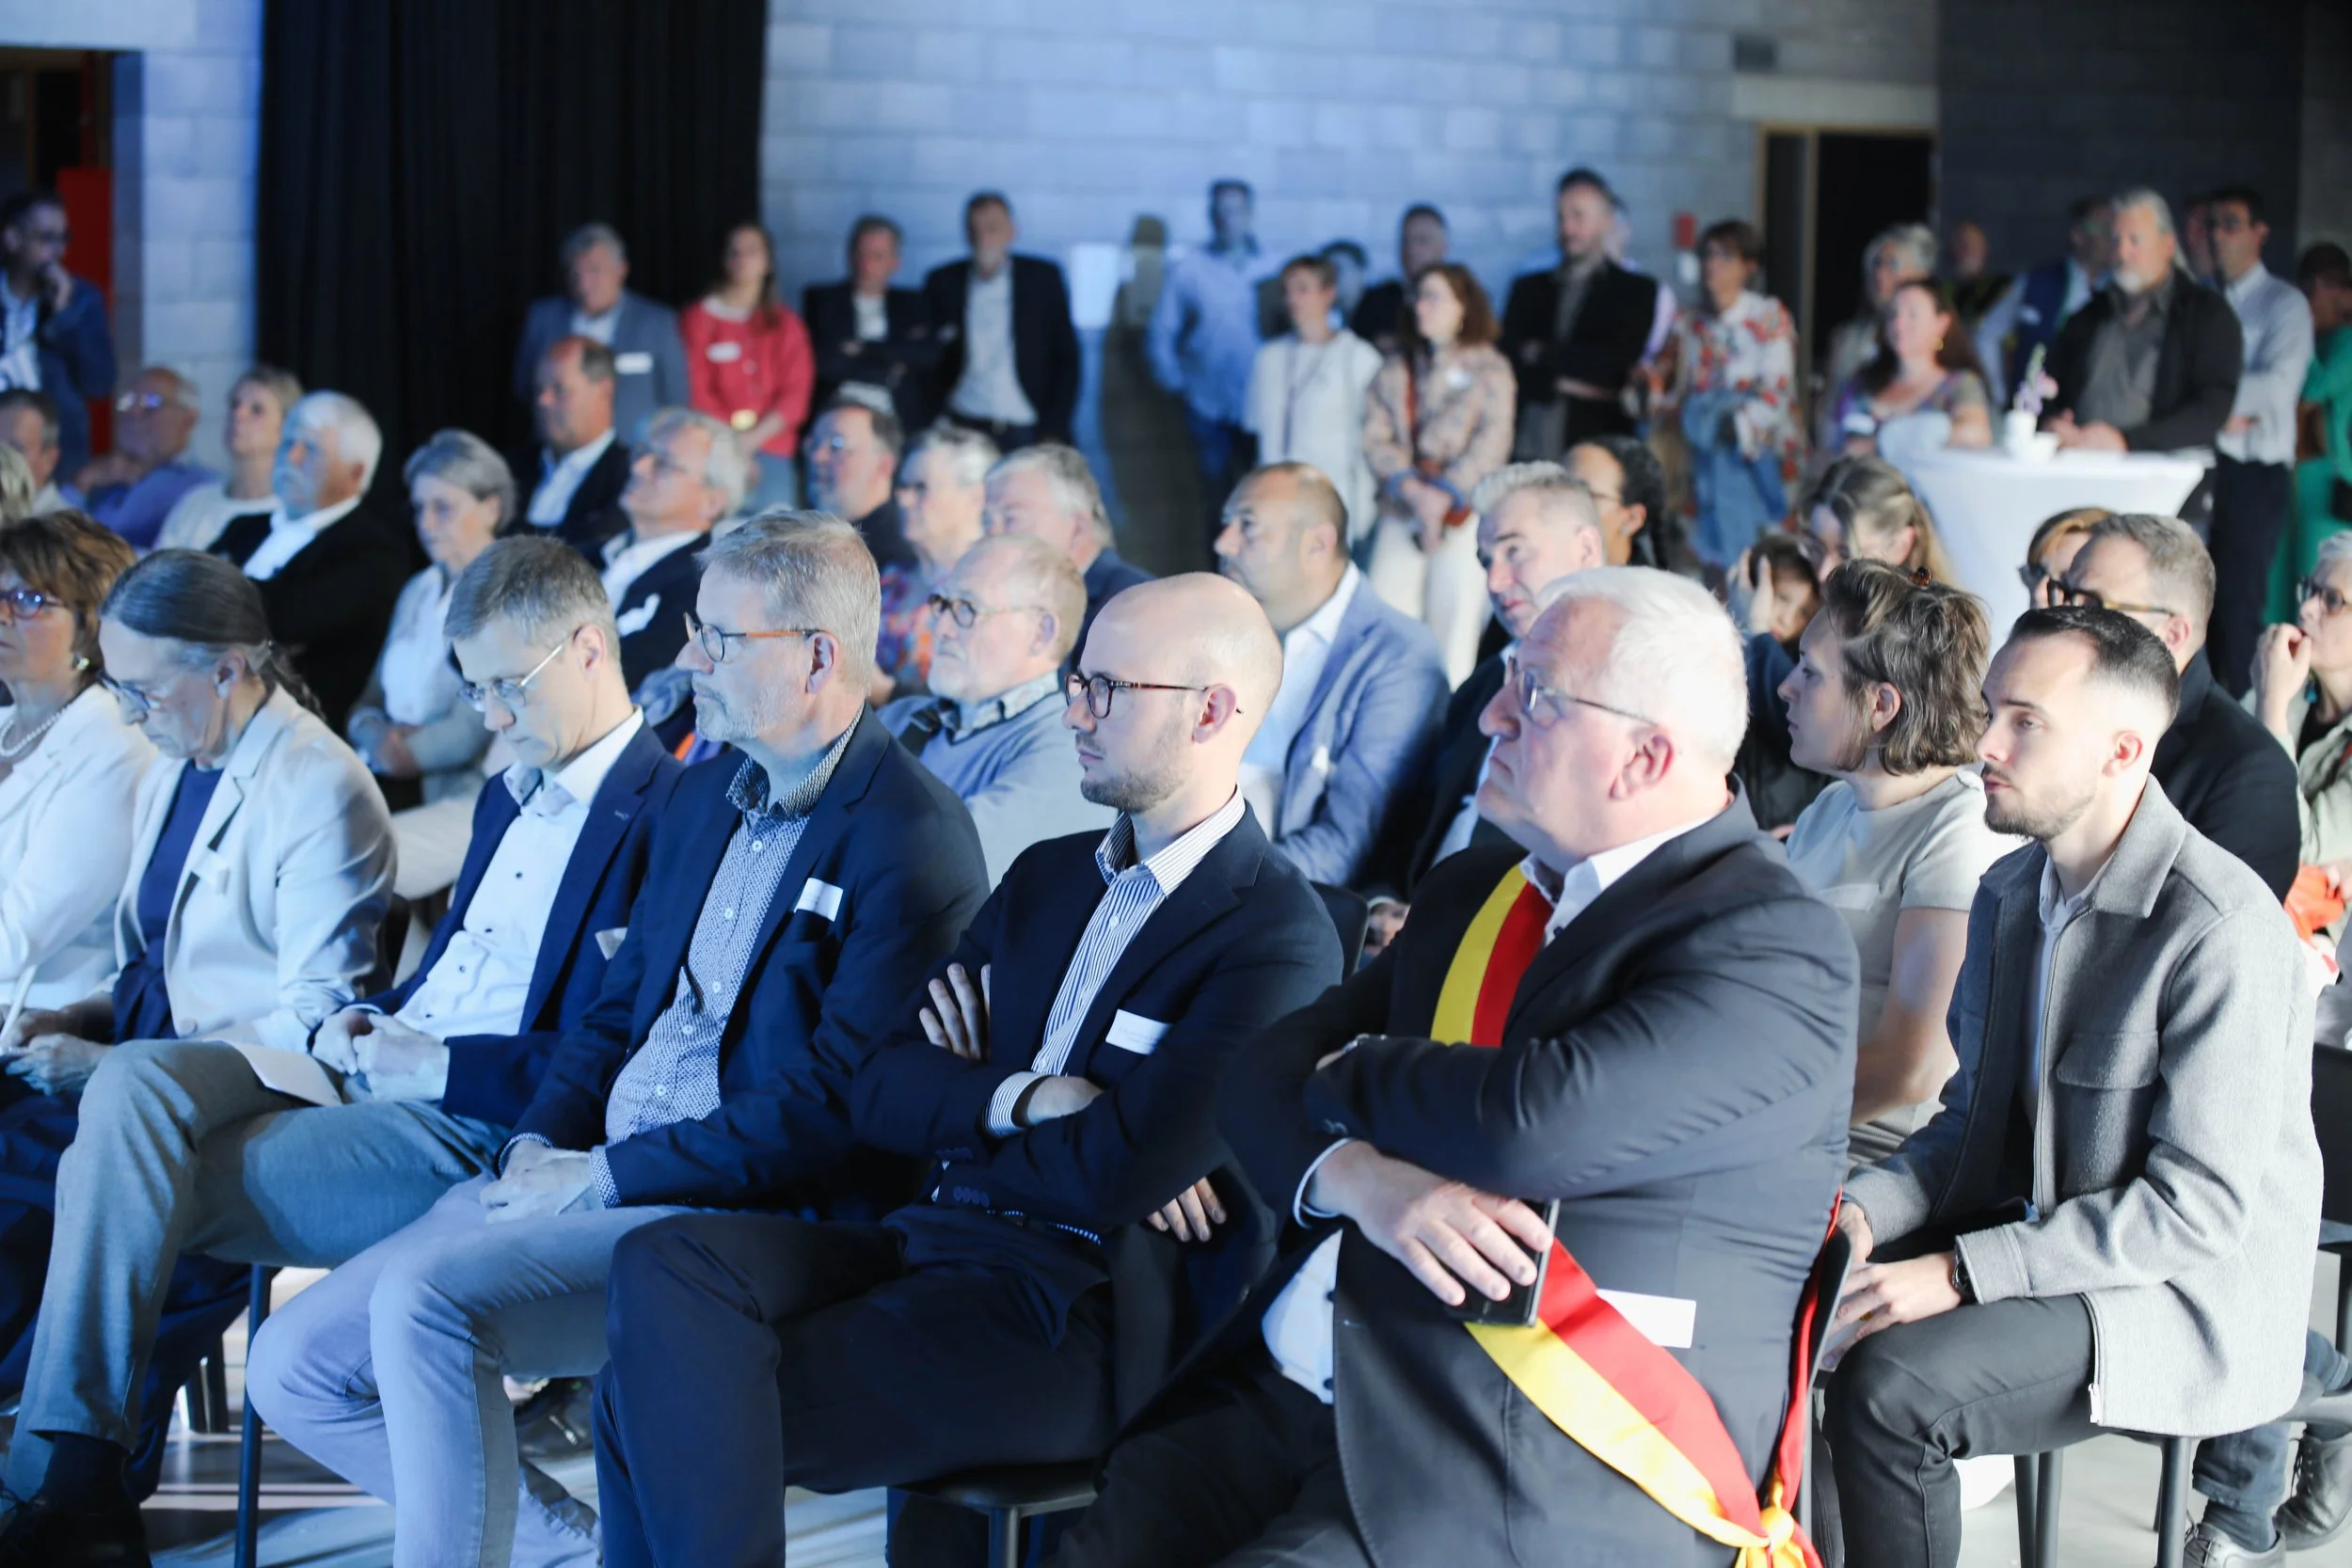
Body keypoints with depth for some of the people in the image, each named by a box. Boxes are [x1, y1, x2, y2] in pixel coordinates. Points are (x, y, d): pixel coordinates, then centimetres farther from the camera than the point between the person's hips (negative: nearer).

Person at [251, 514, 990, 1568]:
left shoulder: (913, 841, -12)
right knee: (296, 1369, -1)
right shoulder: (712, 792, 17)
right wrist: (539, 1144, 2)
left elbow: (831, 1105, -18)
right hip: (588, 1170, 9)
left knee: (427, 1299, -30)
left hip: (744, 1208, -9)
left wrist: (605, 1176, -16)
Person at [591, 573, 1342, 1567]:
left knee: (665, 1409, -21)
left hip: (1077, 1317, -7)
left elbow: (1115, 1174, -19)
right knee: (663, 1267, -20)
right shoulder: (1047, 875, 17)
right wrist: (1024, 1100, -8)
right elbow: (879, 1093, 11)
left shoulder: (1279, 939, -8)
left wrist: (967, 1104, 0)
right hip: (931, 1244, 7)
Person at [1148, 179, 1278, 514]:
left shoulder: (1269, 270, 3)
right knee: (1216, 497, 4)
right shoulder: (1187, 269, 6)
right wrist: (1174, 381, -3)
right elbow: (1161, 333, 7)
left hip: (1260, 408, -1)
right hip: (1208, 409, 1)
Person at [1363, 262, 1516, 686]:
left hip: (1463, 512, -3)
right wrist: (1411, 488, -10)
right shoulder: (1395, 371, 16)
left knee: (1457, 617, -8)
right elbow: (1375, 436, 6)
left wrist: (1445, 495, -13)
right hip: (1401, 510, 3)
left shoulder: (1488, 368, 6)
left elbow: (1492, 443, -4)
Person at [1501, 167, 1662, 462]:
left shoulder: (1637, 291, 8)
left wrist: (1543, 354, 2)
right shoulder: (1528, 288, 17)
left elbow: (1618, 359, -5)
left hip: (1598, 447, -3)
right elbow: (1508, 363, 6)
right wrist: (1560, 385, -8)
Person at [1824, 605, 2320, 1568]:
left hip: (2182, 1297, -8)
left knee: (1887, 1385, -26)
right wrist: (1866, 1209, -6)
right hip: (2040, 1236, 8)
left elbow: (2202, 1204, -23)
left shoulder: (2222, 931, -20)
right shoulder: (2010, 892, 7)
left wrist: (1964, 1272, -24)